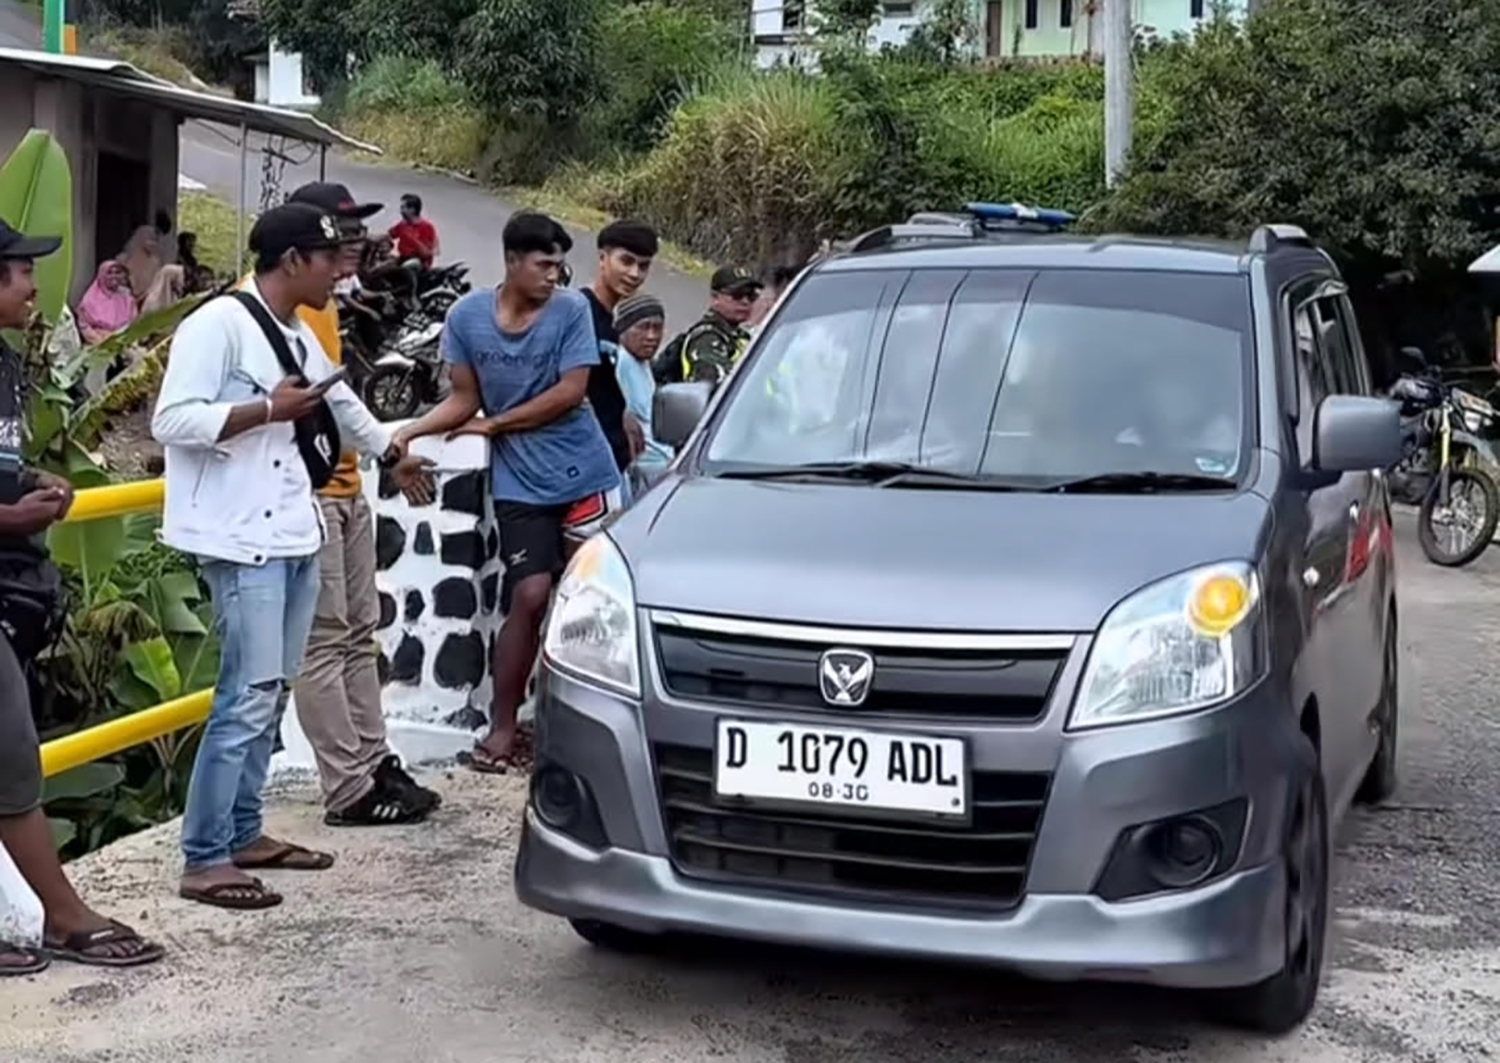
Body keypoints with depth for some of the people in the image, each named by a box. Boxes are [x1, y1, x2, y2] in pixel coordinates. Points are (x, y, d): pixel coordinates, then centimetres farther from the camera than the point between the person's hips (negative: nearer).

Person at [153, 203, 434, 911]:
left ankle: (242, 833, 21)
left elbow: (342, 403, 34)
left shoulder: (299, 337, 17)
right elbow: (171, 422, -17)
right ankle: (204, 859, -6)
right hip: (243, 540, -9)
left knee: (272, 692, 11)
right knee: (250, 693, -12)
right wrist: (269, 409, -17)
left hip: (296, 534, 9)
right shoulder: (218, 325, -10)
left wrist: (391, 456, 47)